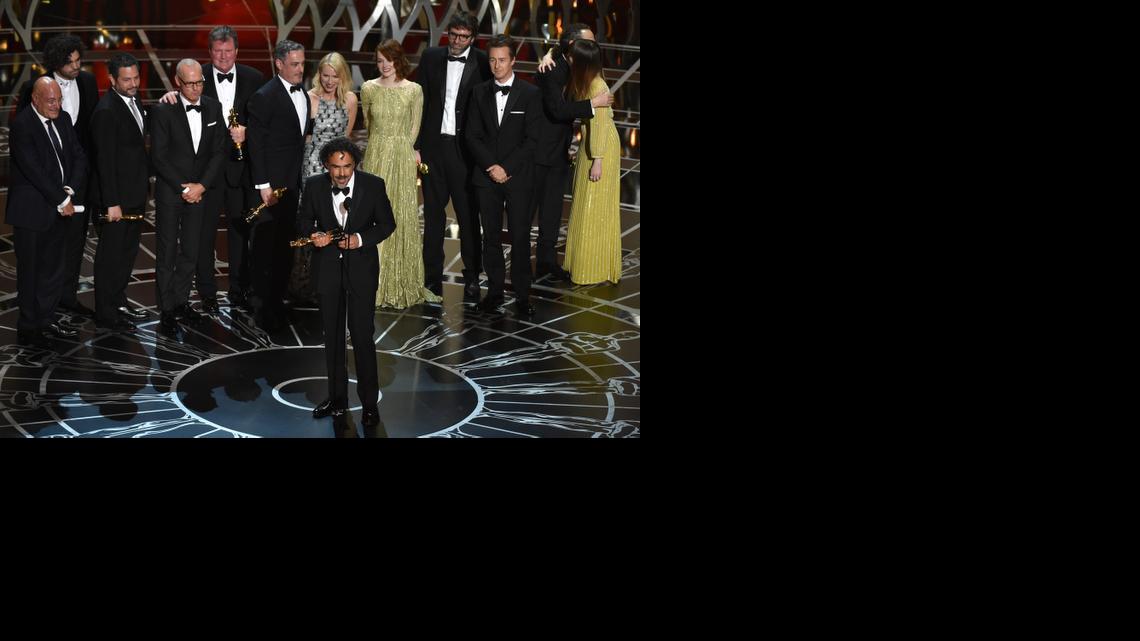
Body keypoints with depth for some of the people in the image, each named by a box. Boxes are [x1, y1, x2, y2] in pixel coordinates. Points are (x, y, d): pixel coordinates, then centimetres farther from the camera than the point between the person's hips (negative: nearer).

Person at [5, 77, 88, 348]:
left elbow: (79, 157, 6)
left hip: (59, 208, 7)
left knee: (54, 265, 14)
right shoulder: (22, 125, -16)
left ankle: (46, 317, 28)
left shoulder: (63, 119, 7)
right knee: (30, 270, 3)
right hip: (32, 210, -7)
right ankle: (28, 328, 11)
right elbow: (34, 170, -21)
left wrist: (70, 191, -10)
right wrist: (61, 200, -17)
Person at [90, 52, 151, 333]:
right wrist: (112, 203, -22)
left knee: (128, 251, 20)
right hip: (117, 196, -9)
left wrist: (147, 180, 14)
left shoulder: (133, 100, 7)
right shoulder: (106, 111, -21)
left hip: (135, 193, 9)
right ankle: (106, 315, 8)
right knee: (111, 255, 0)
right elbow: (105, 160, -21)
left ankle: (118, 302, 34)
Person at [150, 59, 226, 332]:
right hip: (169, 191, -4)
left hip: (199, 191, 4)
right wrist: (182, 188, -13)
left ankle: (181, 301, 22)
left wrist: (201, 186, -8)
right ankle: (167, 308, 9)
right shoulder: (163, 111, -10)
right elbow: (159, 157, -11)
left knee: (191, 251, 10)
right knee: (167, 253, 2)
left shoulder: (213, 108, 2)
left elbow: (219, 151, 1)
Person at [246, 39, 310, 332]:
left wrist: (303, 179, 8)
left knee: (285, 244, 13)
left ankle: (277, 300, 22)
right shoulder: (265, 97, -13)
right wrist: (263, 185, -17)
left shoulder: (303, 96, 10)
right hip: (273, 182, -7)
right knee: (266, 245, -2)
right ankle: (263, 307, 4)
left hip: (294, 183, 7)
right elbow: (256, 144, -14)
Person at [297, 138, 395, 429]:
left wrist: (361, 239, -19)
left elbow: (387, 224, -3)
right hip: (328, 266, 3)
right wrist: (312, 235, -15)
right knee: (332, 335, 13)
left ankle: (369, 402, 6)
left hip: (361, 266, -3)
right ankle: (337, 396, 27)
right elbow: (304, 220, 7)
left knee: (362, 335, -5)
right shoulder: (314, 186, -6)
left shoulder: (373, 185, -11)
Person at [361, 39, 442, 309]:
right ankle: (375, 283, 10)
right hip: (375, 157, 1)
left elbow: (414, 128, 5)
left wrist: (403, 149, 7)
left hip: (403, 159, -1)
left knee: (402, 216, 2)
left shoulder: (414, 90, -2)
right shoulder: (368, 89, 2)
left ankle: (403, 283, 11)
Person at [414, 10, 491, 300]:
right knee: (433, 213, 10)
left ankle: (472, 276, 15)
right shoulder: (431, 57, 4)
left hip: (465, 148, -3)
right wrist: (416, 145, 0)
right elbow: (420, 101, 5)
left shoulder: (482, 63, -4)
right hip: (433, 145, 3)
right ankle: (432, 275, 18)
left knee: (468, 214, 5)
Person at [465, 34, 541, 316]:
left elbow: (532, 139, -6)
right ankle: (494, 291, 15)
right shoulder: (480, 93, 7)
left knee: (520, 238, -1)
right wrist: (492, 166, -9)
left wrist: (506, 168, -12)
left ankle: (522, 295, 6)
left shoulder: (530, 94, -2)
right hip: (486, 176, 3)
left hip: (518, 176, -3)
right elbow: (473, 136, 5)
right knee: (491, 237, 7)